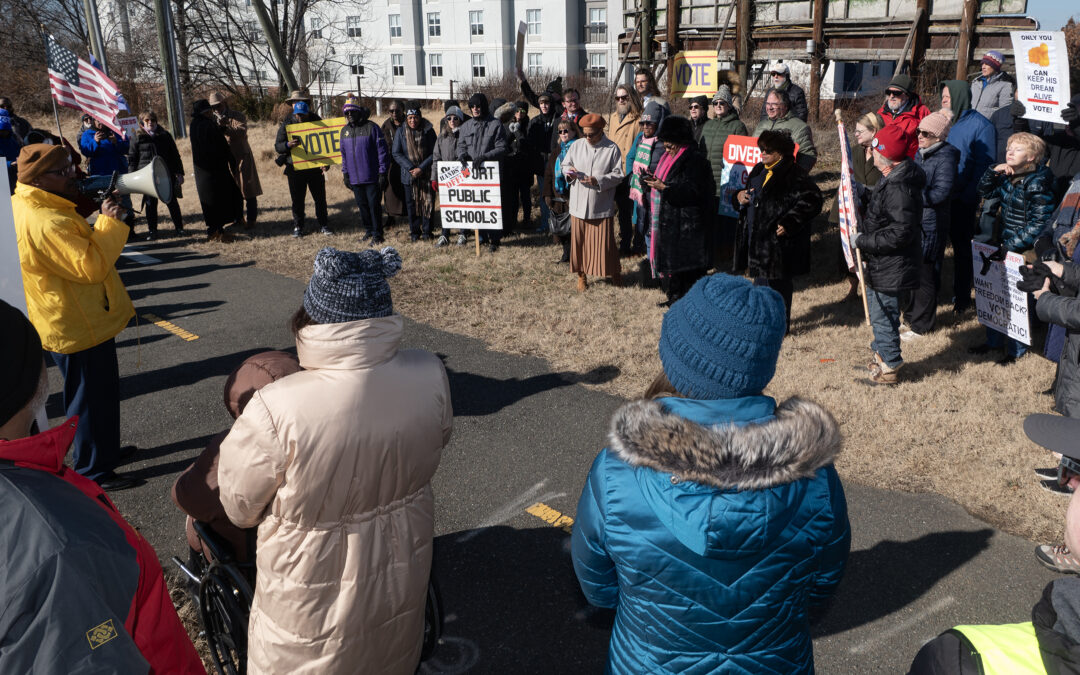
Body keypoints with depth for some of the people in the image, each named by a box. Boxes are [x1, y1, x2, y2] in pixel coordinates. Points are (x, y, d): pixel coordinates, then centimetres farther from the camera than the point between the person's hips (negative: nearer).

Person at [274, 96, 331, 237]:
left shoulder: (316, 120, 0)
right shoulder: (286, 123, -3)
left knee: (320, 197, 4)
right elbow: (277, 146, -6)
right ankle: (298, 226, 16)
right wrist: (288, 145, -30)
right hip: (295, 168, -1)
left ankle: (323, 225, 16)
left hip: (315, 167, 1)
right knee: (297, 199, 4)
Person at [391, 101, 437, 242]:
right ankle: (414, 232, 17)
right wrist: (410, 168, -12)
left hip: (427, 175, -1)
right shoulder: (401, 132, 0)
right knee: (411, 204, 6)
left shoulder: (428, 131, -3)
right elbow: (396, 153, -1)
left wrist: (421, 168, -13)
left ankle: (427, 232, 13)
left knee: (428, 203, 1)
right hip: (409, 175, 1)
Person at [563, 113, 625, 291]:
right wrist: (569, 171, -9)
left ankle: (614, 272, 21)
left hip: (602, 206, -3)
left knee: (605, 241, 1)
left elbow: (618, 175, -6)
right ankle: (581, 275, 22)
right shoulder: (576, 146, 4)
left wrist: (598, 180, -19)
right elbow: (565, 164, 14)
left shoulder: (612, 149, -5)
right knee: (578, 239, 7)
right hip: (579, 204, 3)